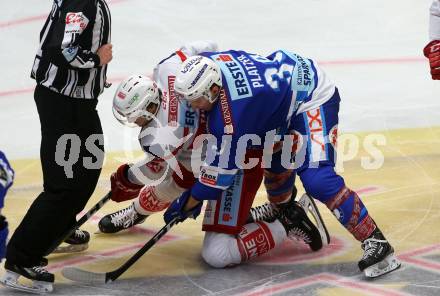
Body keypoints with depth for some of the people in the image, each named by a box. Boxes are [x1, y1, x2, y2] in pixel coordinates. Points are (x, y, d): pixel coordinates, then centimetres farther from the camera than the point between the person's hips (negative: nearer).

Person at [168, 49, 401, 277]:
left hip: (314, 98, -10)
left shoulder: (233, 110, -33)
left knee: (317, 179, -21)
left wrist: (189, 203, -14)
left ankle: (375, 242, -16)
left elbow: (225, 164, -25)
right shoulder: (209, 65, -13)